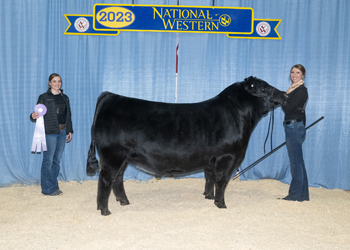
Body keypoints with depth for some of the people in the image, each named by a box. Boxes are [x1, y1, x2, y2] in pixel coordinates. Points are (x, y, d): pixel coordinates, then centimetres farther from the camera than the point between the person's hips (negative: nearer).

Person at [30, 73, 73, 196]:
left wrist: (69, 131, 14)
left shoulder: (65, 98, 13)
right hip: (50, 132, -5)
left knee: (57, 160, 10)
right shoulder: (44, 97, -2)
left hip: (62, 132, 6)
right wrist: (33, 116, -30)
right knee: (48, 160, -4)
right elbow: (39, 113, -8)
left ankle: (53, 186, 19)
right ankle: (49, 188, 4)